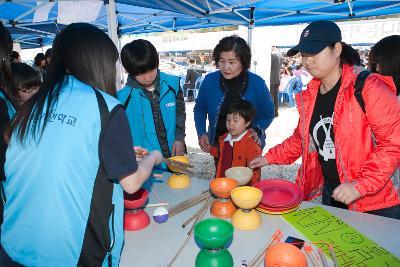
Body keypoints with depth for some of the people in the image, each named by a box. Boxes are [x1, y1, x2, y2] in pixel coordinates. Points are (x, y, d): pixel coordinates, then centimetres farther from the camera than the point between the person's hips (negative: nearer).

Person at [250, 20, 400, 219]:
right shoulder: (309, 96, 4)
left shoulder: (367, 87, -15)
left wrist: (361, 185, -23)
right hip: (330, 194, 6)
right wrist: (269, 158, 10)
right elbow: (302, 138, 15)